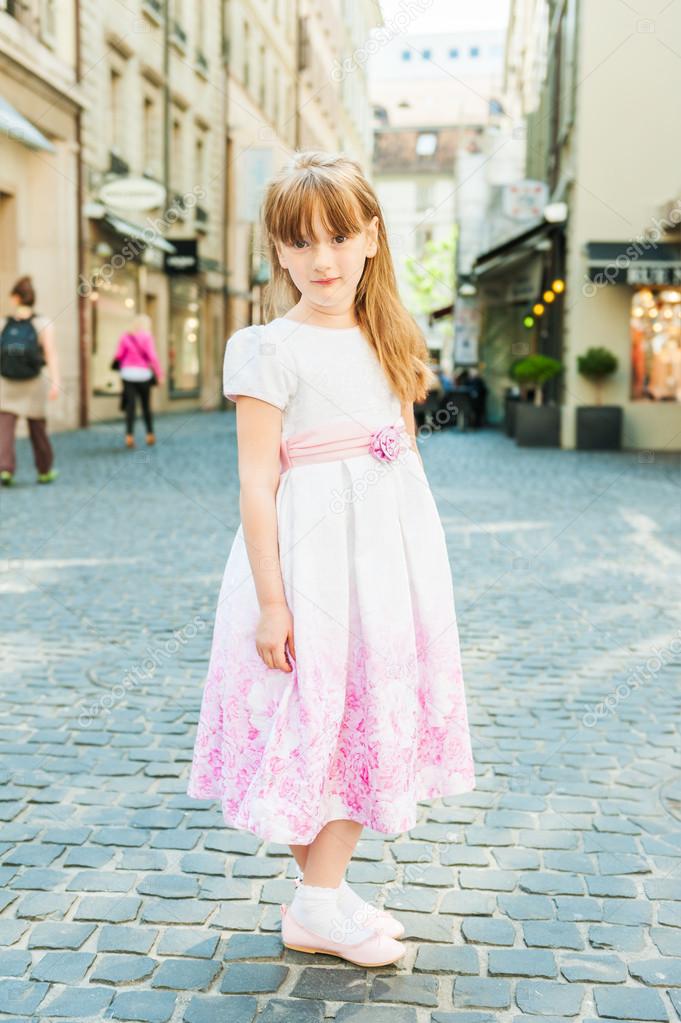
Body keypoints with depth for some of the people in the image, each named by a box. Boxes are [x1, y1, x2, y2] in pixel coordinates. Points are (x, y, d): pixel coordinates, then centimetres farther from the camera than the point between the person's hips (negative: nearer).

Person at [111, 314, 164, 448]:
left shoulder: (124, 337, 4)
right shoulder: (147, 336, -3)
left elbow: (118, 355, -1)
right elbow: (152, 356, -10)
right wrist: (159, 374, -7)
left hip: (128, 374, 2)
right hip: (143, 374, -2)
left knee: (130, 406, 0)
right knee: (146, 406, 11)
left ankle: (129, 436, -9)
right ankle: (150, 435, 16)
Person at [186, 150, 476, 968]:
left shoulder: (384, 342, 11)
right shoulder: (272, 350, -9)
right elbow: (257, 483, -13)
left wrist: (420, 569, 14)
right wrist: (269, 600, -17)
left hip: (393, 555, 7)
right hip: (312, 558, -7)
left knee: (373, 719, 12)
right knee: (312, 724, 2)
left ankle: (329, 891, 27)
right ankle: (318, 908, 19)